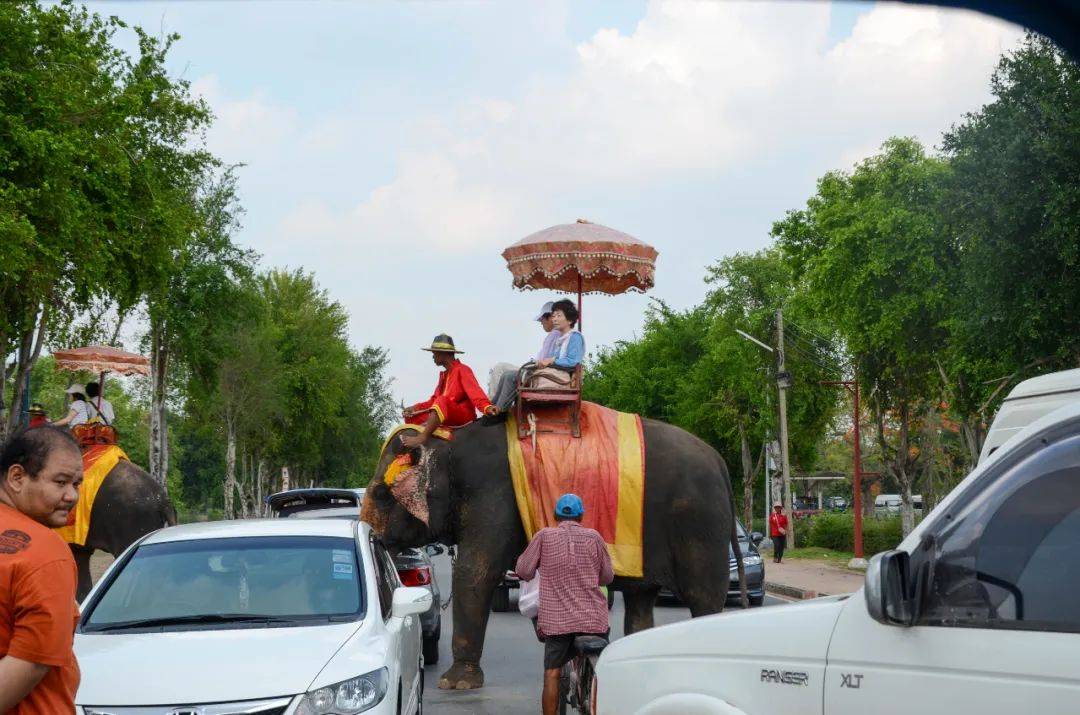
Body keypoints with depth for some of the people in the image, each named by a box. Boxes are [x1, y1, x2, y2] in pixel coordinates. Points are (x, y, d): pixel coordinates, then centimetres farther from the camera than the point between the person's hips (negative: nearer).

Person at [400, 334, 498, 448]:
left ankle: (422, 438, -44)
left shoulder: (462, 370, -3)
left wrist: (487, 407, -37)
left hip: (464, 416, -9)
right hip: (447, 419, 9)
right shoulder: (444, 375, 22)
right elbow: (434, 399, 18)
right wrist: (416, 407, 2)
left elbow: (474, 391, -19)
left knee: (442, 401, -34)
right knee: (412, 415, 3)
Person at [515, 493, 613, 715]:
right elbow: (607, 577, 9)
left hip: (558, 619, -1)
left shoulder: (544, 536, -1)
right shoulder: (594, 537, 2)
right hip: (594, 619, 1)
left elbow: (523, 570, 4)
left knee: (552, 673, 5)